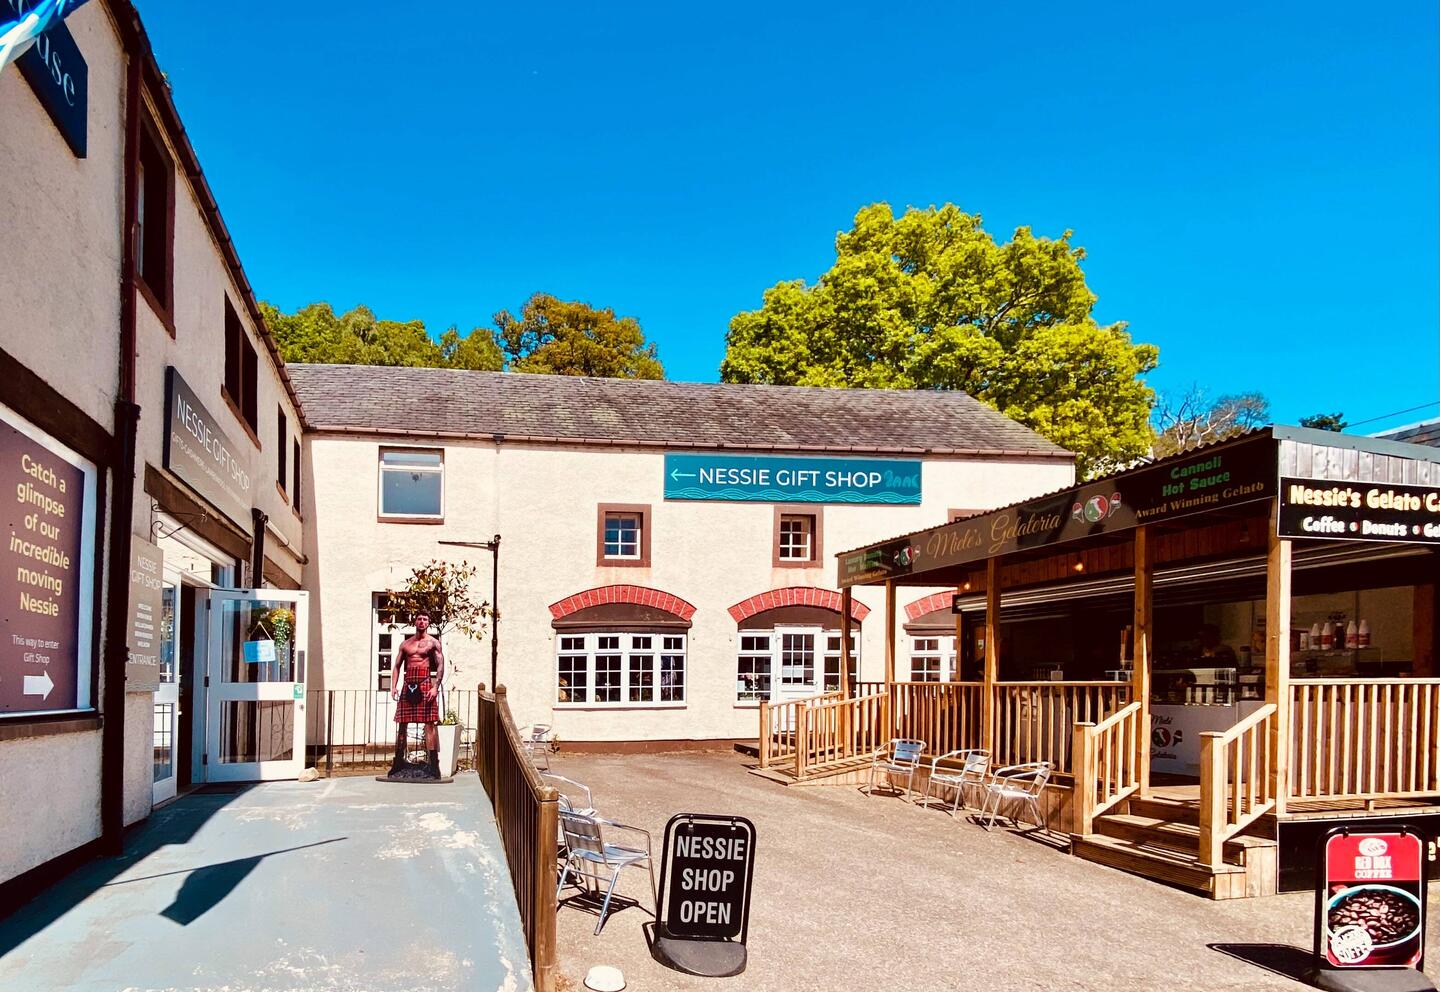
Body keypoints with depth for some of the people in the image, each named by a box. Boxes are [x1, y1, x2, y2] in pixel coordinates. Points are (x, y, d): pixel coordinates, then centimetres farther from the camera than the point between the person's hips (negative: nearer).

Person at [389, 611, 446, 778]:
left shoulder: (433, 643, 5)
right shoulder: (405, 644, 17)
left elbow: (440, 666, -1)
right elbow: (397, 666, 16)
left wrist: (435, 687, -13)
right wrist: (394, 686, 2)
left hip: (425, 684, -4)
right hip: (407, 685, 4)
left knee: (429, 723, -9)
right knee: (402, 723, 5)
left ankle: (433, 763, -11)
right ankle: (398, 761, 13)